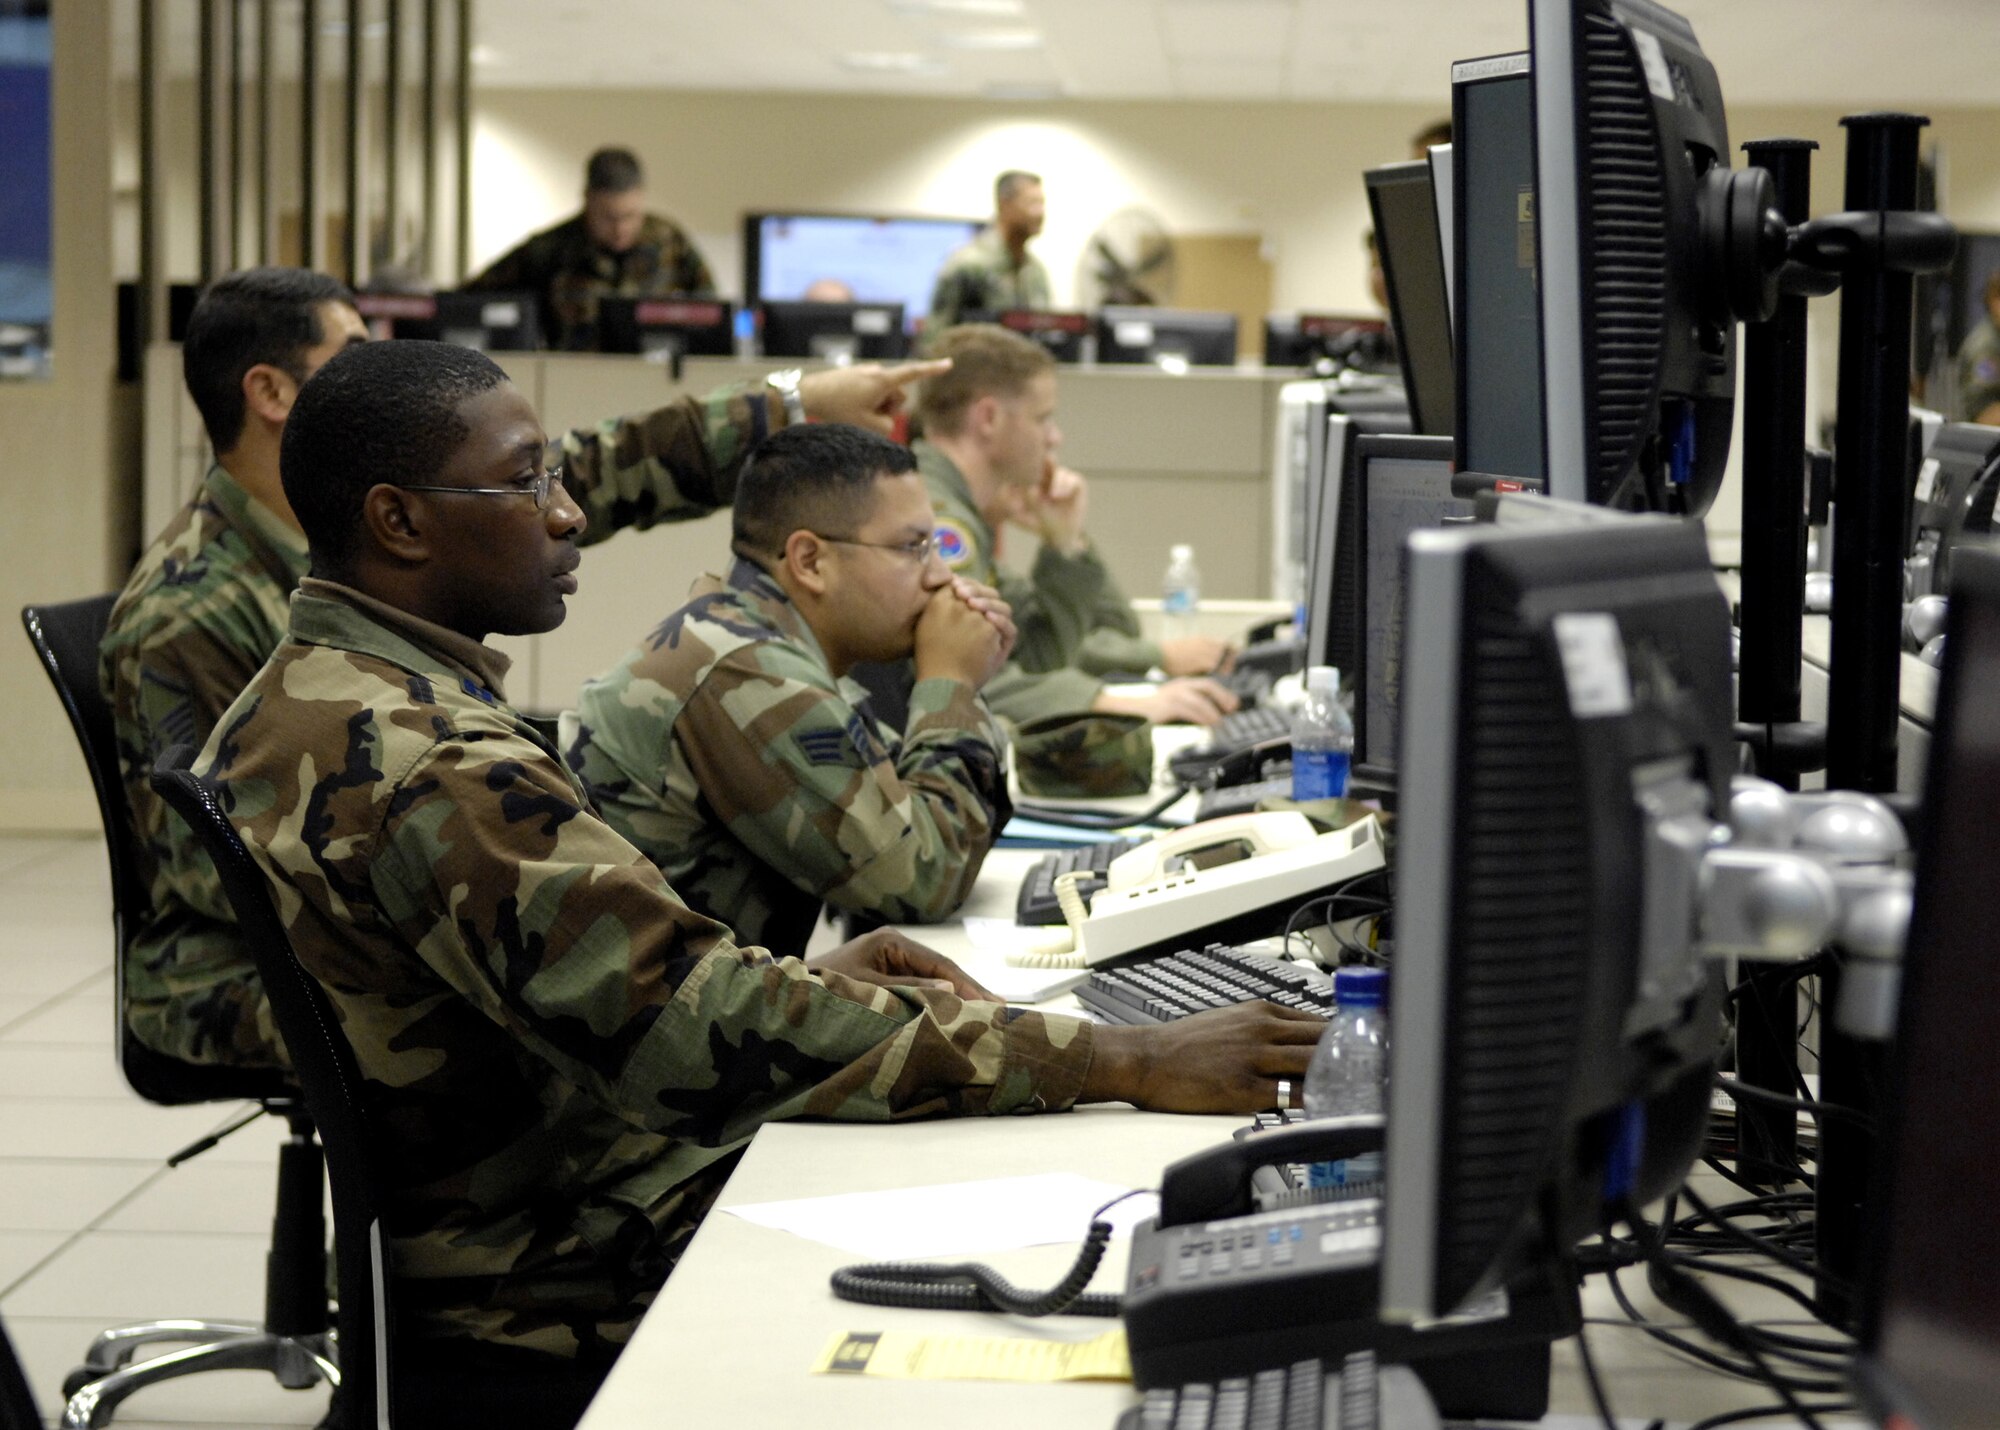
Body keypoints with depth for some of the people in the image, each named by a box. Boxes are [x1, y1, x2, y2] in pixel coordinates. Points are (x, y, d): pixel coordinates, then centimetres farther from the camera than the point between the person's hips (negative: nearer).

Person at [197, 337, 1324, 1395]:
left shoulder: (298, 702, 8)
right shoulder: (425, 765, -27)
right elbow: (701, 1034, -33)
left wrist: (805, 984, 6)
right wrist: (1124, 1063, -31)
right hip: (571, 1282, -10)